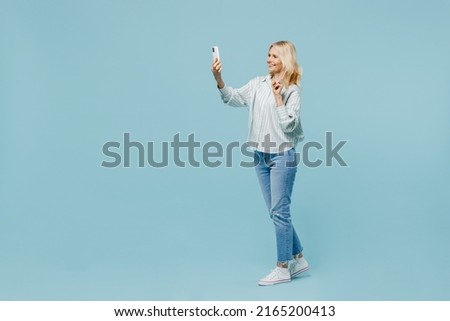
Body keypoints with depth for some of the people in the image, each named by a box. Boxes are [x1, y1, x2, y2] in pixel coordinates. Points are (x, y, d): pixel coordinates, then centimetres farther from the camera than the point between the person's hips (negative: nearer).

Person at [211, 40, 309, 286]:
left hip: (282, 156, -6)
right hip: (261, 156, 6)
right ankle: (297, 259, 24)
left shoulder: (292, 90, -6)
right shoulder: (258, 84, 8)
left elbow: (288, 125, -14)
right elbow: (232, 98, 1)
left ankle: (283, 268, 6)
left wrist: (278, 96, -16)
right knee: (277, 212, 12)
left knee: (279, 212, -4)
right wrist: (218, 79, -13)